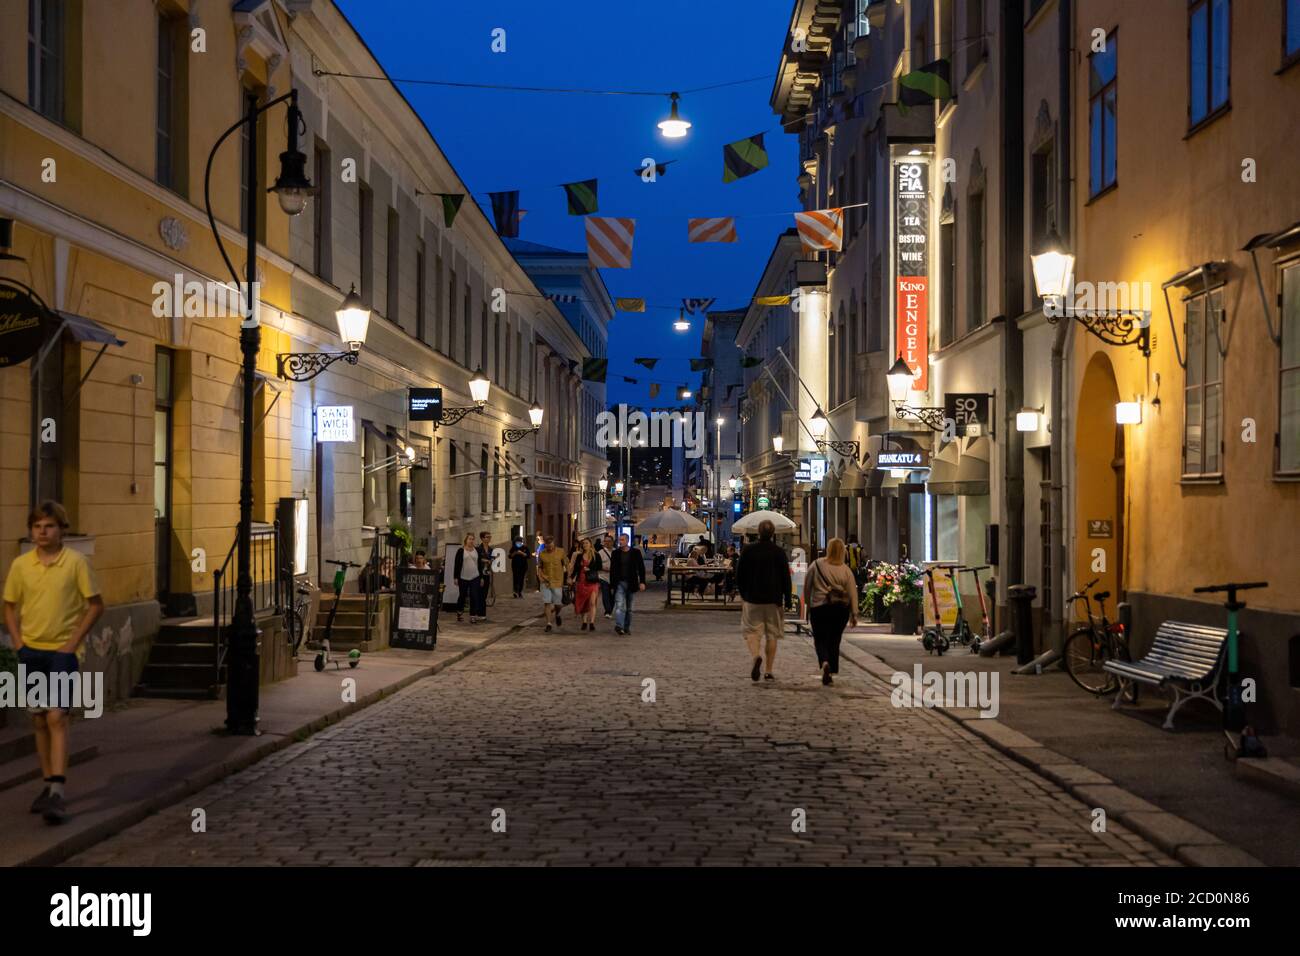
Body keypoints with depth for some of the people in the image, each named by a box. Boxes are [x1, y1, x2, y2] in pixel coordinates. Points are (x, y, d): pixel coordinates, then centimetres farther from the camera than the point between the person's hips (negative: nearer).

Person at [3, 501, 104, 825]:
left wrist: (74, 641, -8)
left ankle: (57, 793, -15)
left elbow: (95, 605, -3)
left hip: (62, 651, -4)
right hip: (31, 650, 4)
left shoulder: (75, 562, -7)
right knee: (39, 720, 11)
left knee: (56, 718, -12)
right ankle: (49, 785, 22)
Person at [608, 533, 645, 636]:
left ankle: (627, 627, 18)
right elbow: (612, 569, 10)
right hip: (619, 583, 0)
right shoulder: (616, 553, 5)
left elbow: (641, 568, 2)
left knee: (629, 607, 9)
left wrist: (642, 582, -6)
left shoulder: (635, 553, 1)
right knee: (619, 605, -16)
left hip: (631, 583, 0)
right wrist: (612, 584, 7)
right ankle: (619, 626, -28)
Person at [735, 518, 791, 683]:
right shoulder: (779, 552, -4)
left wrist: (743, 594, 14)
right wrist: (786, 597, 5)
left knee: (752, 630, 7)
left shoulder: (748, 550, -3)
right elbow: (785, 577, -3)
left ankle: (755, 656, -23)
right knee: (772, 634, 9)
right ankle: (769, 671, 9)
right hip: (774, 599, 1)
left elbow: (739, 575, 2)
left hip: (752, 597, 0)